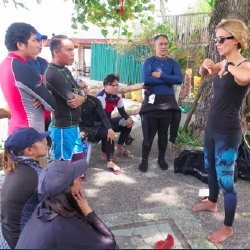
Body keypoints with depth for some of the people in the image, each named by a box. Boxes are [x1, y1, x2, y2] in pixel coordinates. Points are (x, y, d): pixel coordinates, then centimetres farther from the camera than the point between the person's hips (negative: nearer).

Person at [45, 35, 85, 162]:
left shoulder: (65, 70, 10)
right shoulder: (53, 74, -20)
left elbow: (80, 93, 10)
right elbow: (71, 99, -21)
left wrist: (80, 98, -13)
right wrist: (79, 97, 0)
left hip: (73, 125, 9)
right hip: (63, 127, -9)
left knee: (79, 160, 18)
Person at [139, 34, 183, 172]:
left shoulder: (173, 63, 6)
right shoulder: (149, 61, -1)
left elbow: (179, 79, -10)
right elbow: (146, 79, -18)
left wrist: (160, 75, -15)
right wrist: (168, 80, -12)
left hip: (168, 101, 3)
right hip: (152, 101, -3)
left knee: (164, 132, 12)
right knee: (149, 133, 2)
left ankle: (161, 158, 26)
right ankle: (145, 159, 16)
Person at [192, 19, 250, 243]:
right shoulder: (225, 64, 5)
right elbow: (203, 73, 19)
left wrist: (229, 67, -31)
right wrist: (206, 65, -2)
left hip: (228, 132, -9)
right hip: (212, 126, 9)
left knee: (225, 179, 1)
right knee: (210, 168, 24)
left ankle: (228, 227, 18)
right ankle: (212, 203, 48)